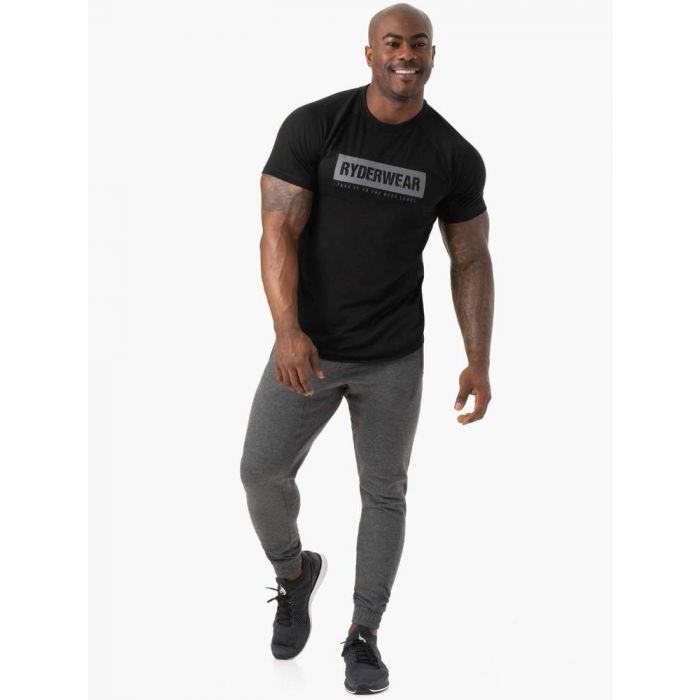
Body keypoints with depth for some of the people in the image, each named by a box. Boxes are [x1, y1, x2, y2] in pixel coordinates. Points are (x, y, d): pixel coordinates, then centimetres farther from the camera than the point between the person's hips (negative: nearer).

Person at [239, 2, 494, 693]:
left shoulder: (455, 157, -5)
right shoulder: (313, 126, -11)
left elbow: (471, 260, 2)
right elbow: (279, 230, -16)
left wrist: (479, 363, -6)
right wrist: (287, 330, -31)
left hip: (394, 357, 1)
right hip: (310, 346, -1)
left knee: (384, 493, 8)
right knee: (261, 472, 2)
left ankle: (363, 636, 24)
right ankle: (294, 573, 35)